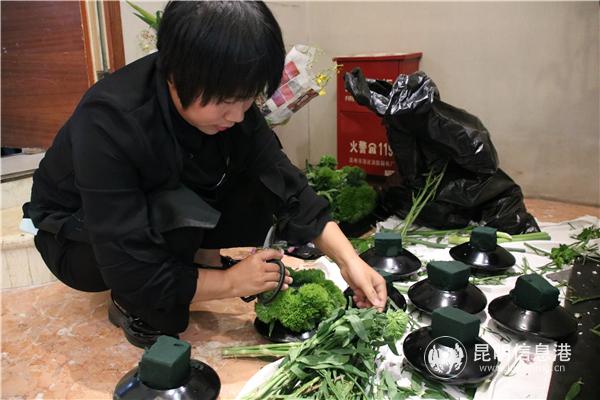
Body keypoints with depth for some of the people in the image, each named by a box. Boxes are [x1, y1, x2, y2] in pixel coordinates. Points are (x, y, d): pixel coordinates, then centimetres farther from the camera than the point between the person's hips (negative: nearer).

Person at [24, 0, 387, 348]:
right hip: (79, 238, -4)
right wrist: (230, 282, -25)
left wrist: (349, 259, -26)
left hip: (160, 207, 5)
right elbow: (130, 271, -33)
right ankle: (132, 306, -8)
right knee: (180, 212, -37)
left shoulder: (227, 96, -20)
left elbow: (284, 182, -18)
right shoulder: (108, 124, -36)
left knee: (261, 189, -18)